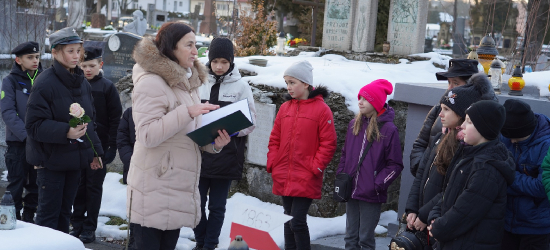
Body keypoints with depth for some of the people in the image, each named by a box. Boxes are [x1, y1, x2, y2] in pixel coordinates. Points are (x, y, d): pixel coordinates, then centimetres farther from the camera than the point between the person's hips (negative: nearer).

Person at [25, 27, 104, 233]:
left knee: (65, 210, 14)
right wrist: (66, 132, -30)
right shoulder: (45, 83, -14)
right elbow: (34, 125, -18)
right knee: (49, 214, -2)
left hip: (75, 160, 7)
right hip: (51, 160, -7)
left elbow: (90, 121, 18)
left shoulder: (83, 83, 9)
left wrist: (95, 151, 13)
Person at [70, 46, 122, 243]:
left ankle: (89, 229, 10)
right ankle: (77, 225, 17)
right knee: (78, 186, 8)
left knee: (94, 187, 4)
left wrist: (112, 146, -10)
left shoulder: (107, 87, -4)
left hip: (99, 145, -3)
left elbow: (115, 118, -5)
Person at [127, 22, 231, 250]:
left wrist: (214, 143, -1)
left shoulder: (188, 83, 14)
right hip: (154, 192, -8)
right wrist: (188, 112, -26)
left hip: (178, 191, 8)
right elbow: (147, 135, -21)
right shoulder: (151, 83, -13)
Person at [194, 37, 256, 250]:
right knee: (197, 202, 8)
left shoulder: (241, 86, -2)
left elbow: (250, 121, -2)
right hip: (200, 152, 2)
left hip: (226, 155, -2)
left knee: (217, 205, 7)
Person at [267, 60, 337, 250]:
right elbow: (275, 139, 14)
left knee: (297, 221, -10)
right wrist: (272, 164, 4)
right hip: (283, 178, 6)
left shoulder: (321, 109, -8)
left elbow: (328, 144, -8)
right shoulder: (285, 108, 9)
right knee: (288, 220, 14)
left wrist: (315, 168, -13)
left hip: (306, 180, -6)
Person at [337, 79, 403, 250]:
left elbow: (395, 165, -8)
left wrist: (377, 185, -13)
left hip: (371, 196, -5)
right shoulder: (354, 124, 7)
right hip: (351, 191, 5)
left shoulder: (388, 129, -10)